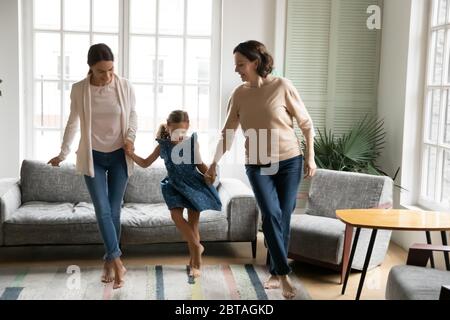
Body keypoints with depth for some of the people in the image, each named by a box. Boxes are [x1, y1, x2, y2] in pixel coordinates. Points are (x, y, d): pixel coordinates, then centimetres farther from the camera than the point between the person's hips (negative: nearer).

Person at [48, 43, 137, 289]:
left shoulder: (125, 86, -9)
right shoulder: (79, 89, -9)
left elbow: (133, 115, 7)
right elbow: (72, 123, 4)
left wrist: (130, 136, -11)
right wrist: (63, 153, 11)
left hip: (119, 156, 0)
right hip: (92, 157, 0)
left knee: (114, 211, 4)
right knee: (102, 211, -7)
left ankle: (109, 261, 18)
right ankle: (117, 262, -2)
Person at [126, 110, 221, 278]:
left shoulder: (192, 143, -5)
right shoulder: (163, 145, -3)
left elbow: (199, 164, 6)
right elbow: (146, 163, 3)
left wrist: (208, 174, -12)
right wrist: (132, 155, -13)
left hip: (193, 184, -1)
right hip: (175, 185, 2)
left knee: (193, 221, 0)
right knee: (176, 215, -20)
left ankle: (195, 261, 14)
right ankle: (197, 246, -2)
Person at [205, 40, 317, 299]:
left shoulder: (282, 86, -8)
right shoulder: (239, 94, 1)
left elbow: (306, 124, -1)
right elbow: (228, 133, 10)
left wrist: (310, 157, -4)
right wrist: (215, 162, 6)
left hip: (289, 162, -2)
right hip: (257, 165, 2)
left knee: (283, 218, 3)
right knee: (271, 215, -14)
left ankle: (276, 273, 19)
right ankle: (284, 274, -6)